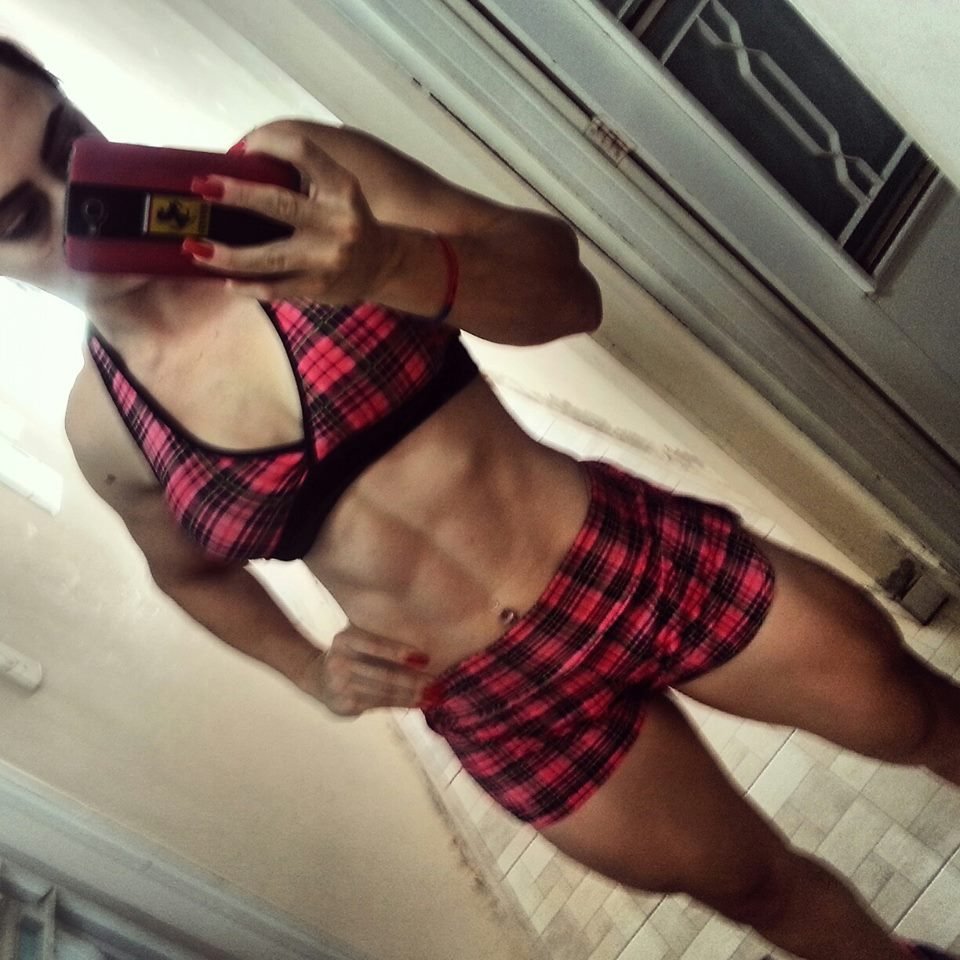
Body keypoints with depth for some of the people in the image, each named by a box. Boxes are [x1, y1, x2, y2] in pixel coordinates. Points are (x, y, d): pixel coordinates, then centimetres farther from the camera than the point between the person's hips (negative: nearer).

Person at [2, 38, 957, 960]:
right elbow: (191, 571, 14)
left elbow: (566, 291, -12)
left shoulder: (287, 174, -12)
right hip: (509, 707, 1)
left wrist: (393, 263, -31)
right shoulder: (104, 424, -7)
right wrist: (316, 675, 0)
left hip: (638, 561, 0)